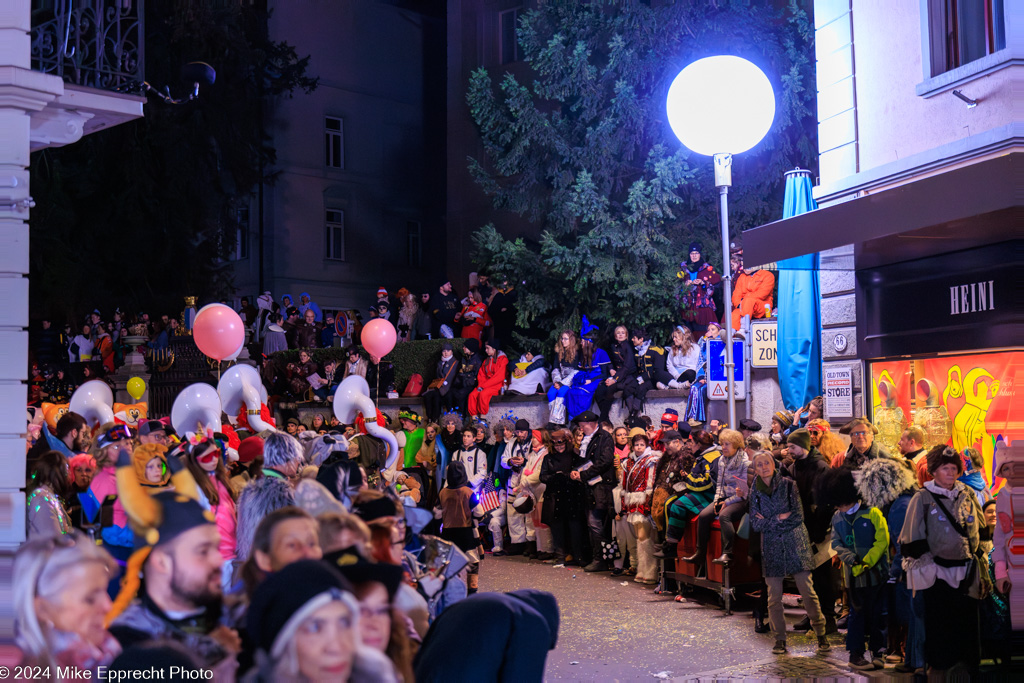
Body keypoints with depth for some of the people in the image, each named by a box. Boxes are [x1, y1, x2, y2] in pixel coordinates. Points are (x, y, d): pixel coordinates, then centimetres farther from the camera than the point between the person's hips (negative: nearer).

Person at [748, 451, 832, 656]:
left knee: (808, 592, -4)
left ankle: (821, 636, 8)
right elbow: (756, 524, 0)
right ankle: (779, 640, 11)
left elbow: (798, 516, -8)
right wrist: (779, 518, -10)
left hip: (795, 544, -2)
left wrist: (768, 521, -8)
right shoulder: (755, 492, 7)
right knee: (774, 597, 1)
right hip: (771, 547, 2)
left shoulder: (788, 484, 1)